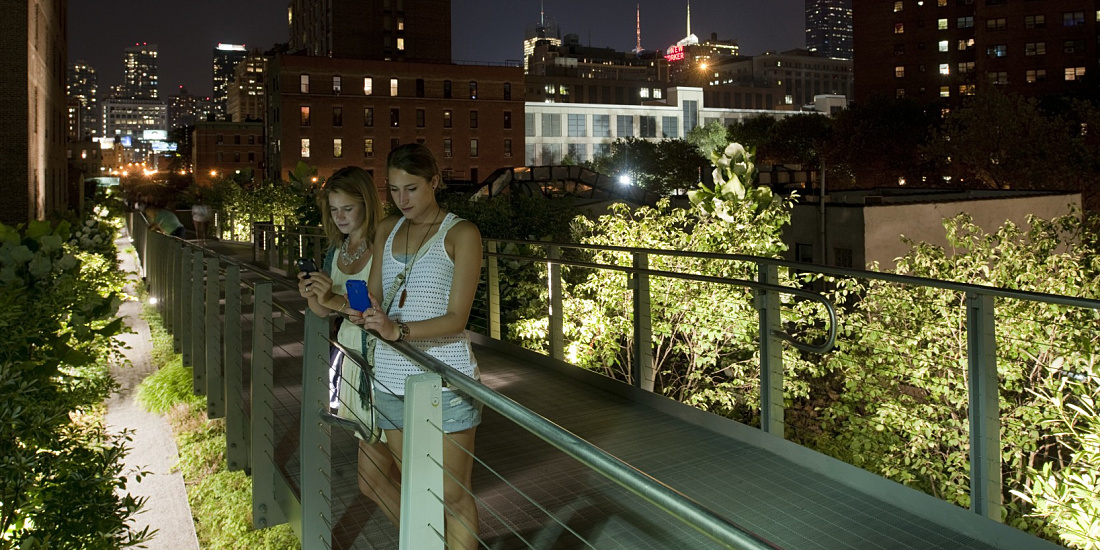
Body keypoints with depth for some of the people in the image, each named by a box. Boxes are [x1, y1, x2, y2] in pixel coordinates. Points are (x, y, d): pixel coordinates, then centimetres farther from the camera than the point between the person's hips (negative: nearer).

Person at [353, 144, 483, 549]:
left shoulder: (461, 234, -5)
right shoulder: (387, 230, 12)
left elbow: (456, 318, -12)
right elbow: (373, 303, 10)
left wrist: (398, 330, -27)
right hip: (391, 375, 6)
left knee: (453, 496, 2)